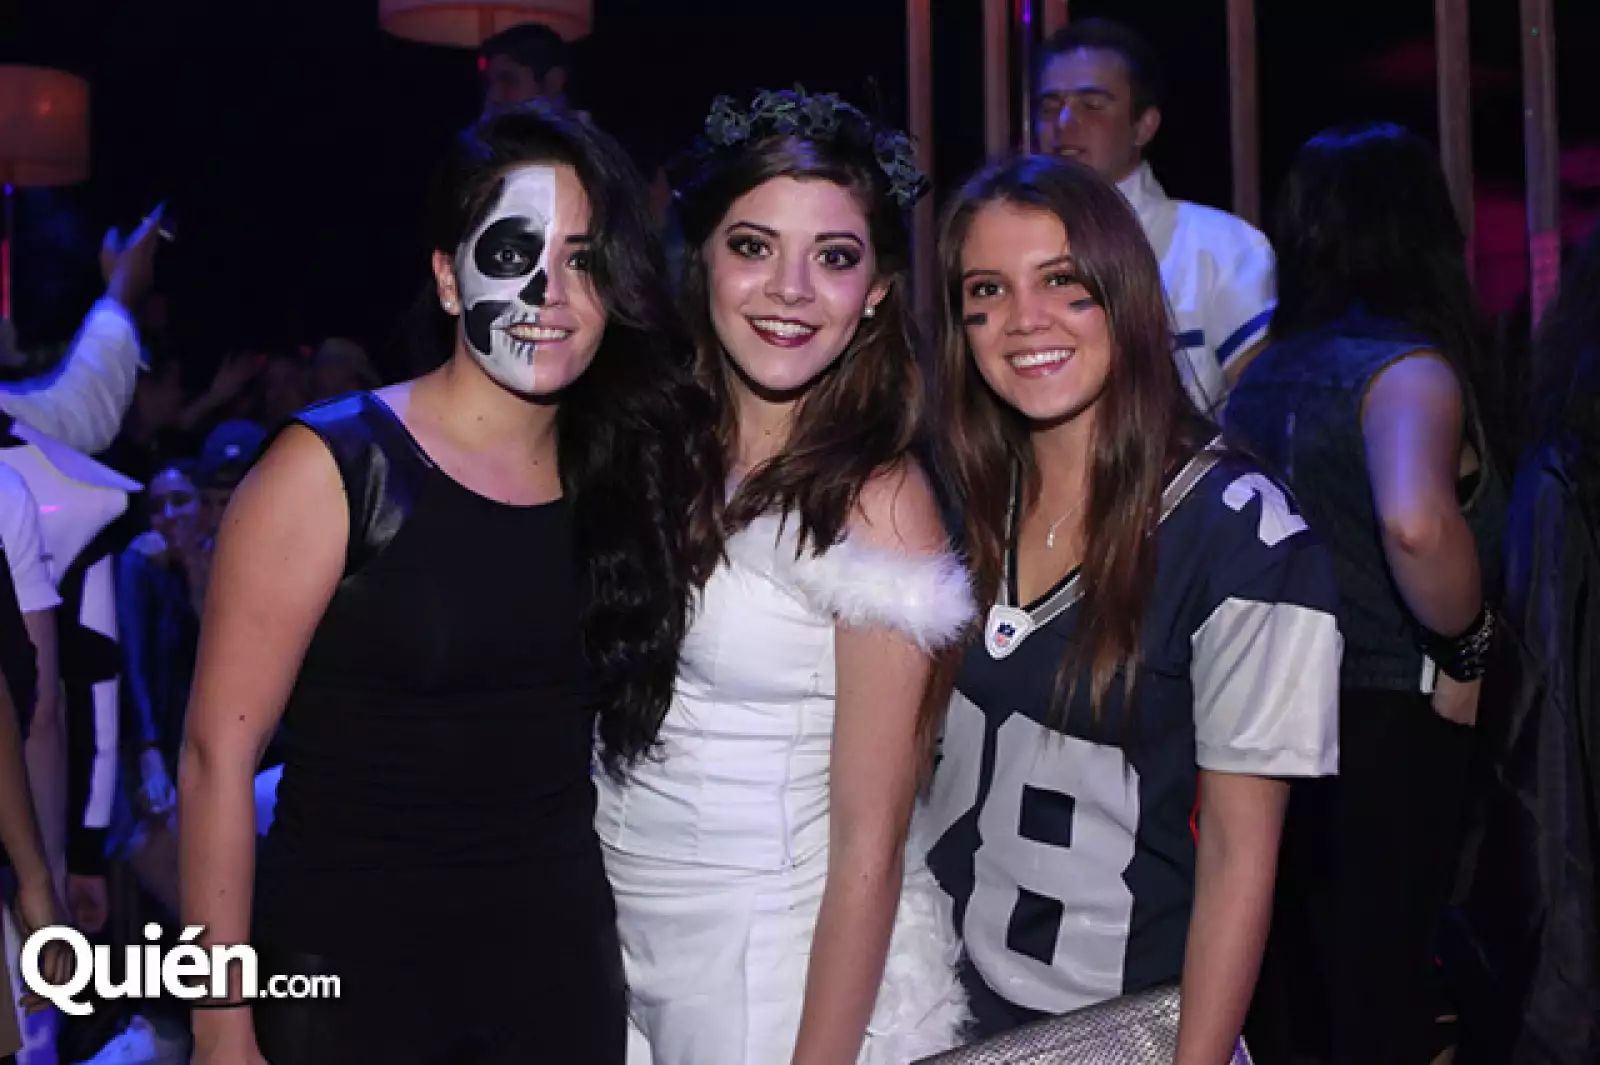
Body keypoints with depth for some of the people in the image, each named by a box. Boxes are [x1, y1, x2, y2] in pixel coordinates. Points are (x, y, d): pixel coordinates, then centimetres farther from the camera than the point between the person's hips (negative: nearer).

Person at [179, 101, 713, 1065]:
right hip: (345, 969, -4)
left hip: (562, 963, 4)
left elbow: (620, 731, 6)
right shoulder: (333, 468, -11)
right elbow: (219, 755, -12)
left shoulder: (628, 475, 2)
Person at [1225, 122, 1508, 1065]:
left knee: (1309, 980, 19)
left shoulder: (1266, 372, 7)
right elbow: (1415, 520, -35)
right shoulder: (1407, 364, -15)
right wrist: (1465, 644, -19)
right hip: (1389, 721, -7)